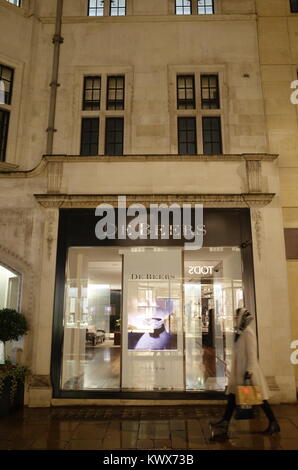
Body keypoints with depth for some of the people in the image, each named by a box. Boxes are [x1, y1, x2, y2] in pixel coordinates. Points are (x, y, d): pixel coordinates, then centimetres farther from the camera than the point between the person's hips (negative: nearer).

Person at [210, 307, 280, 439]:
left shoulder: (248, 333, -15)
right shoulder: (241, 333, 12)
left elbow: (252, 352, -19)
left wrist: (249, 369, -23)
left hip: (247, 370, -9)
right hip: (239, 371, 9)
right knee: (232, 396, 6)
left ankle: (273, 424, 18)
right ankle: (224, 425, 8)